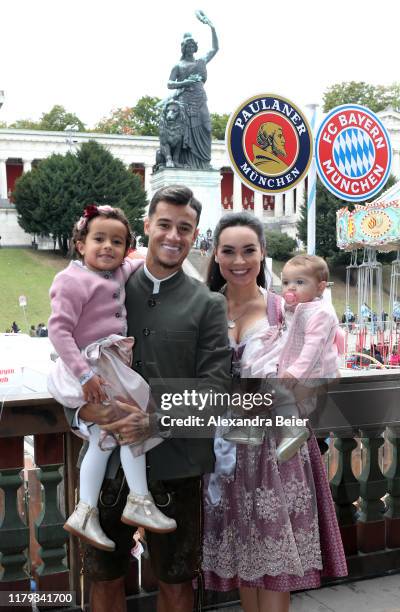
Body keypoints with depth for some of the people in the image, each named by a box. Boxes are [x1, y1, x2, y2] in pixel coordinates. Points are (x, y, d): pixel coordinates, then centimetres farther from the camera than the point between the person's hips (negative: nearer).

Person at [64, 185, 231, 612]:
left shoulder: (208, 304, 1)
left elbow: (214, 384, -7)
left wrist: (156, 420, -21)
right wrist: (82, 407, -17)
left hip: (174, 461, -1)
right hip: (107, 457, 2)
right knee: (104, 577, 17)